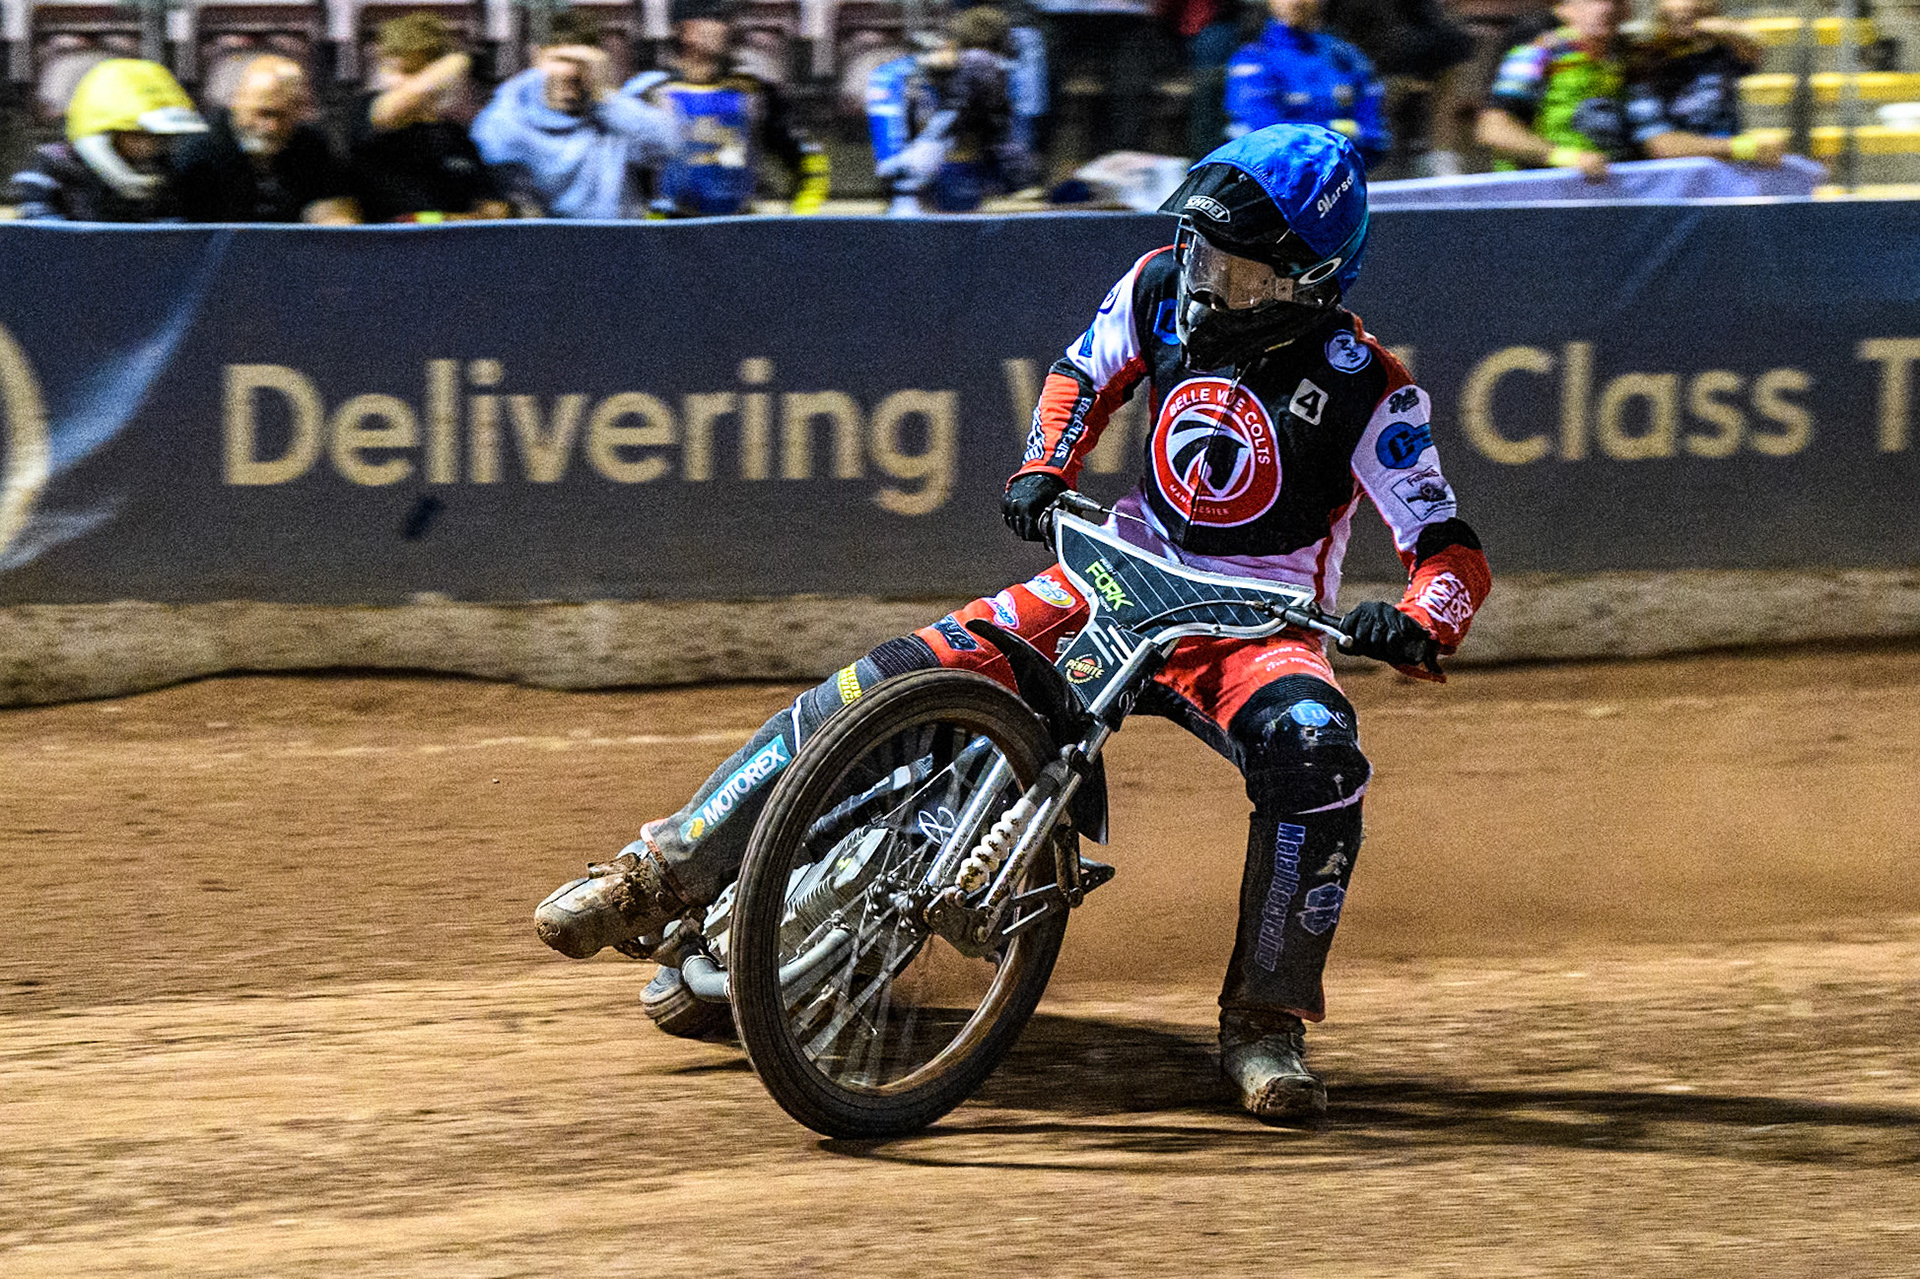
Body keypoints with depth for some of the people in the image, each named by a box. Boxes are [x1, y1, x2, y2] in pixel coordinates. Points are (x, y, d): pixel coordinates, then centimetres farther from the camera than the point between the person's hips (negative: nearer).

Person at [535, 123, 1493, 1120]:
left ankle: (1265, 1022, -21)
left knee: (1317, 757, -37)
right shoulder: (1163, 289, -3)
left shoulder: (1363, 390, -16)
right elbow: (1085, 373, 17)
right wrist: (1045, 468, -1)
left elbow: (1451, 550, -15)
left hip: (1254, 627, -4)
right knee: (880, 688, -12)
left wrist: (1416, 625, -36)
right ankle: (656, 876, -4)